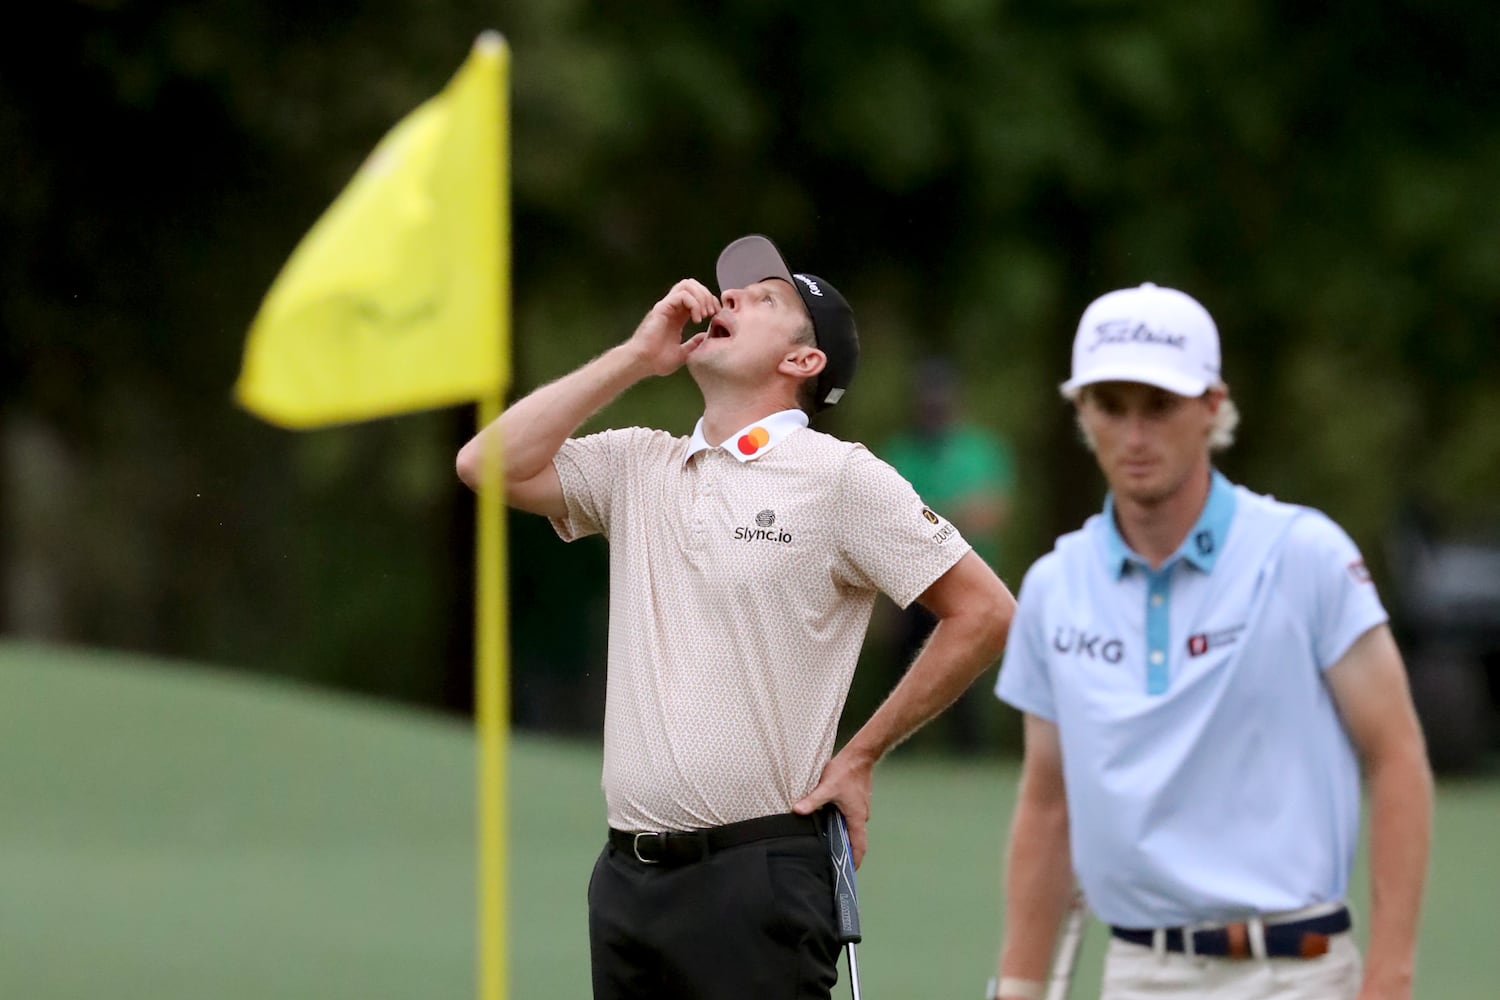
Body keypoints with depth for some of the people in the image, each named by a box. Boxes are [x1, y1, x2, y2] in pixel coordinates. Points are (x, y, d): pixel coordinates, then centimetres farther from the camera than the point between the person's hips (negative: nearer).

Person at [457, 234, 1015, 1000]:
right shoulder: (637, 466, 15)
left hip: (758, 872, -6)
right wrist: (635, 356, 3)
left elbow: (984, 612, -2)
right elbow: (489, 465, 3)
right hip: (627, 873, 6)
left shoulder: (838, 475, -2)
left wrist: (862, 754, -3)